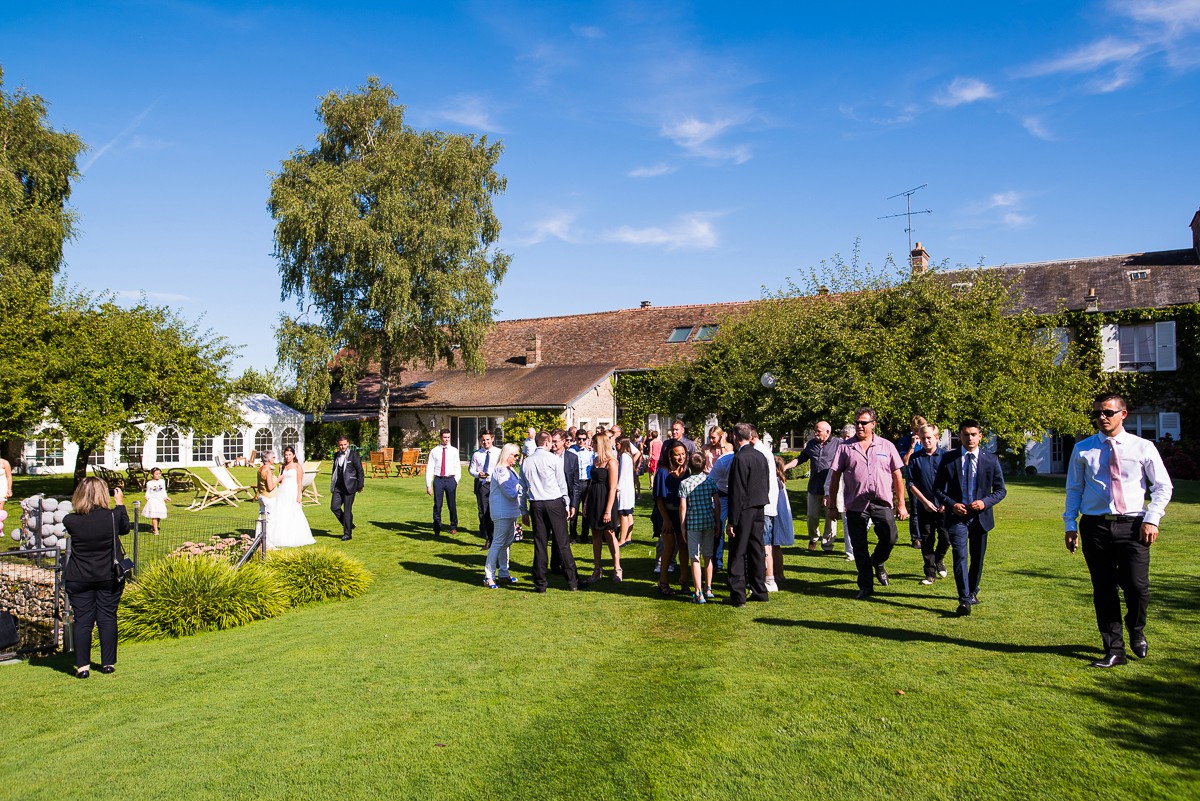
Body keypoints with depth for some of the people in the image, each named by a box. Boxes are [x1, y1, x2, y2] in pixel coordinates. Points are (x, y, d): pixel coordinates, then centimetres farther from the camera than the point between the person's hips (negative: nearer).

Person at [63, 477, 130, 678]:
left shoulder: (71, 521, -14)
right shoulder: (113, 516, -14)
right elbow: (125, 528, 8)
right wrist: (120, 503, 16)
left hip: (79, 579, 0)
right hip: (109, 578, 0)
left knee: (82, 620, 7)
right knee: (107, 619, 9)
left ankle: (82, 667, 8)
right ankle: (108, 663, 15)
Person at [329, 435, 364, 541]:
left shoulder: (353, 454, -6)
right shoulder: (336, 455, 12)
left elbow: (360, 471, -5)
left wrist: (360, 485, -6)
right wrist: (333, 485, 23)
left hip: (349, 486, -6)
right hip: (338, 486, 6)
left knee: (347, 510, -3)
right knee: (334, 507, -3)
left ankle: (347, 533, 7)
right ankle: (349, 525, 17)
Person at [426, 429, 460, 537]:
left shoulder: (454, 451, 4)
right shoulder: (434, 451, 3)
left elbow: (458, 467, 5)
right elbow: (429, 468, 1)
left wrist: (456, 482, -5)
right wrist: (428, 485, -3)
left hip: (450, 480, 0)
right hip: (438, 480, 0)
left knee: (452, 505, 8)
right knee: (437, 505, 3)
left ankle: (453, 528, 25)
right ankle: (437, 529, 15)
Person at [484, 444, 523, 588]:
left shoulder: (510, 471, 14)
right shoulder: (500, 471, -16)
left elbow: (517, 490, 13)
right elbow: (511, 493, -21)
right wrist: (521, 488, -8)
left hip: (511, 512, 10)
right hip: (502, 513, -10)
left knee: (506, 543, 15)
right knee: (498, 543, -6)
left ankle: (503, 574, 25)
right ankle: (489, 577, -1)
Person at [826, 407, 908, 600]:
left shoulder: (886, 446, 7)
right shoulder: (846, 448, 5)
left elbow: (897, 476, 8)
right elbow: (835, 475, 5)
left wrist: (901, 504, 4)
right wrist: (832, 504, 2)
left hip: (882, 503, 0)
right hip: (855, 504, 0)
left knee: (889, 538, -10)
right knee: (859, 547, 3)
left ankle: (877, 562, 25)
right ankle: (865, 586, 17)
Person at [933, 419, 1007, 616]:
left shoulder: (991, 460, 2)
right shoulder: (948, 459, -1)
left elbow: (1001, 490, 5)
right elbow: (937, 488, 4)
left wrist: (985, 502, -13)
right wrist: (951, 504, -13)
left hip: (980, 516, 2)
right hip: (956, 515, -2)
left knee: (977, 558, 15)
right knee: (960, 556, -14)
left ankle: (973, 591, 36)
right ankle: (965, 600, -15)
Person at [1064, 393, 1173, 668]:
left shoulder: (1143, 448, 4)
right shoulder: (1082, 450, 7)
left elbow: (1163, 486, 7)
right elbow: (1074, 489, 11)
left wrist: (1152, 519, -5)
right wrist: (1070, 525, 4)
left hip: (1132, 525, -1)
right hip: (1095, 526, 1)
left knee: (1137, 586, -9)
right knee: (1103, 590, 5)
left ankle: (1137, 632, 24)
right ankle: (1114, 650, 17)